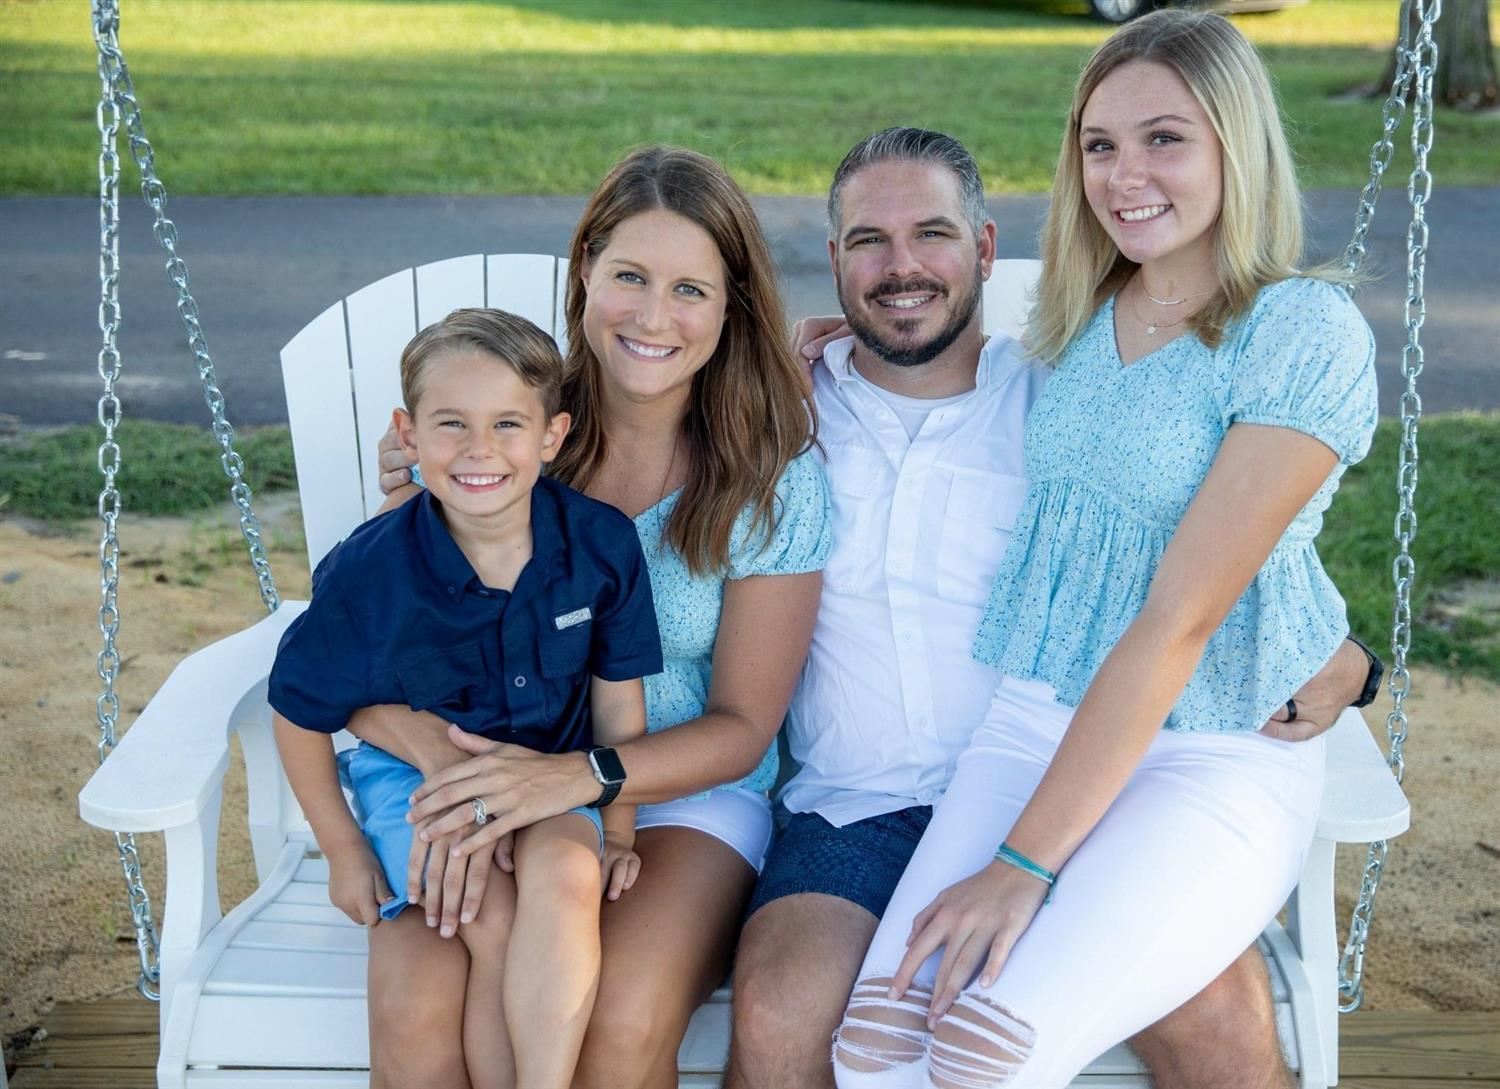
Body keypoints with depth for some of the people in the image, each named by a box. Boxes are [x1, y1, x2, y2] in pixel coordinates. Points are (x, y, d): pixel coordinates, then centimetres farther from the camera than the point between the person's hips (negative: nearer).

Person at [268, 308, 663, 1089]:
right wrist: (343, 849, 0)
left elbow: (619, 705, -1)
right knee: (493, 920, -27)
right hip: (415, 769, -1)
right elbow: (300, 713, -3)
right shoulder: (369, 572, -19)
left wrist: (617, 832, 0)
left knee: (565, 875, -32)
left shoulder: (602, 544, -15)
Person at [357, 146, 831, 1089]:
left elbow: (740, 728, -4)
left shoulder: (774, 479, -5)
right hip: (489, 786, 1)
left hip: (685, 795, -1)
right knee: (416, 1010, -28)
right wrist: (441, 751, -25)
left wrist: (573, 777, -22)